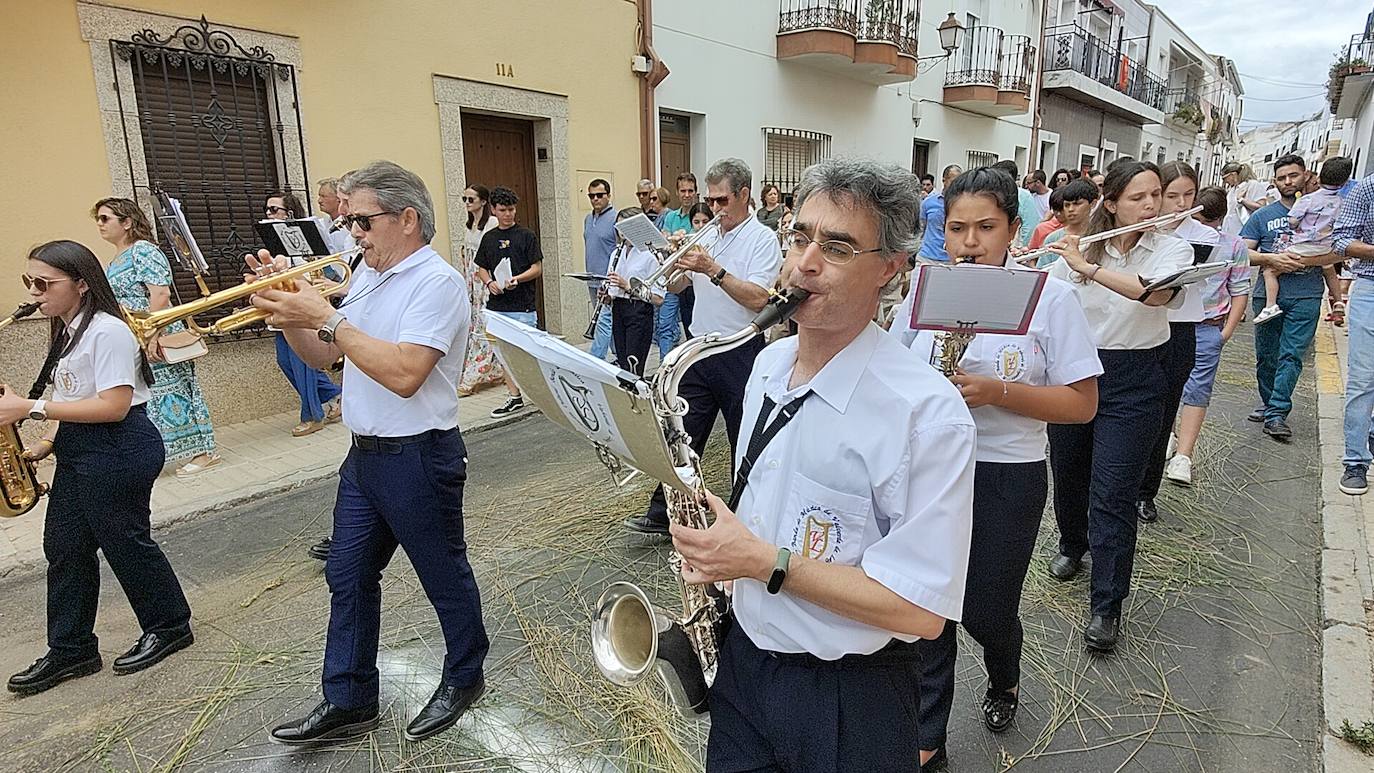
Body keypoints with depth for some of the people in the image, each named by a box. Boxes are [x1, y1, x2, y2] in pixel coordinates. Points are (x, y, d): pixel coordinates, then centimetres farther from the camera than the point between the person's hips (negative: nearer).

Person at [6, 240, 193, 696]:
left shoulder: (107, 332, -16)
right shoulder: (67, 332, 13)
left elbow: (114, 406, -23)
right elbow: (79, 401, 17)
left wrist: (31, 408, -21)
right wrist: (45, 445, 5)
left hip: (119, 452, -9)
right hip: (78, 451, 9)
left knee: (125, 543, 3)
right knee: (64, 547, 11)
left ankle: (170, 627, 21)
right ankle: (70, 650, 23)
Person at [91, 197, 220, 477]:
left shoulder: (143, 251, -10)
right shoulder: (112, 263, 17)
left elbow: (161, 294, -20)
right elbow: (112, 305, 23)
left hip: (157, 340, -9)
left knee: (171, 392, -5)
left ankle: (204, 453, 2)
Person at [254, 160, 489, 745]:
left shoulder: (436, 281, -17)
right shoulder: (369, 274, 10)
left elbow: (404, 374, -29)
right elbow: (324, 357, 14)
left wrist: (325, 318, -24)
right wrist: (287, 310, -3)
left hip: (418, 457, -8)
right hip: (364, 455, 9)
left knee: (444, 576, 10)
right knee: (348, 577, 14)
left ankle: (464, 679, 32)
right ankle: (348, 703, 29)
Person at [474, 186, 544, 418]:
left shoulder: (526, 235, -2)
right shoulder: (489, 238, 11)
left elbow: (538, 268, -4)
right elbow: (481, 268, 17)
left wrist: (517, 279, -21)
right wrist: (489, 282, -4)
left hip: (523, 306, -5)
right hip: (496, 306, 5)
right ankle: (514, 397, 18)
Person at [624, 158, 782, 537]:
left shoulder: (762, 238, -7)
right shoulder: (707, 237, 13)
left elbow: (758, 299, -20)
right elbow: (675, 286, 15)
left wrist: (713, 270, -22)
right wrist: (674, 261, -6)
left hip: (739, 353, -6)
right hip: (700, 349, 6)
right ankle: (662, 514, 14)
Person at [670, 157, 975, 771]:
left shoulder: (929, 414, -24)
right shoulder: (768, 364, 0)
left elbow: (922, 610, -23)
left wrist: (768, 563, -25)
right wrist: (719, 547, -2)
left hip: (848, 697, -6)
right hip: (742, 656, 6)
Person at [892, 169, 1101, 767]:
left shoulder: (1050, 296, -8)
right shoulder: (924, 287, 1)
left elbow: (1082, 404, -9)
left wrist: (997, 392, -22)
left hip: (1006, 478, -2)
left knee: (985, 611, 10)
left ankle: (1004, 681, 47)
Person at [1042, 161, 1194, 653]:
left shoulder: (1172, 250, -5)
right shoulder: (1077, 249, 0)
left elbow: (1156, 294, -27)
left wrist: (1088, 268, -29)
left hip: (1132, 382, -2)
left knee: (1112, 495, -3)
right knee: (1068, 476, 16)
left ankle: (1107, 607, 8)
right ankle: (1073, 546, 46)